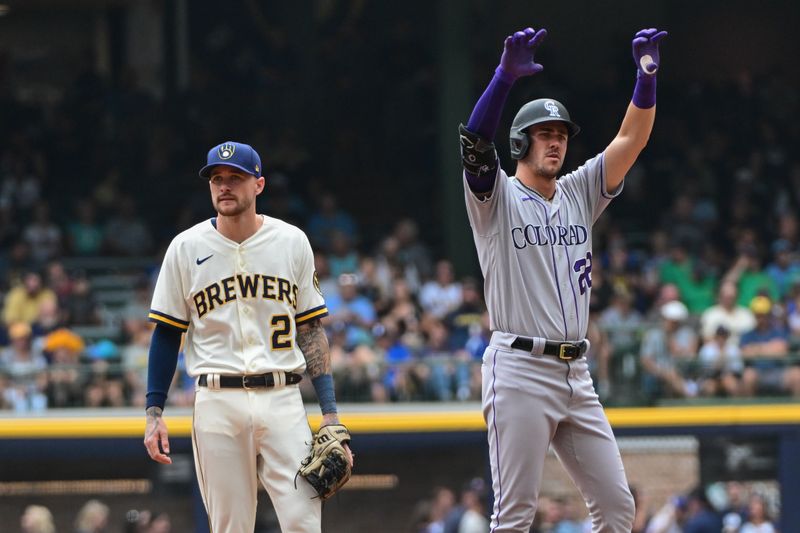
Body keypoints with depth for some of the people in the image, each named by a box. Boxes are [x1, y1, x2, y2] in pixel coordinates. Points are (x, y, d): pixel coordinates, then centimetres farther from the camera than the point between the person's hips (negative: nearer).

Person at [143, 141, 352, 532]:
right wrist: (153, 413, 1)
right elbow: (167, 334, 8)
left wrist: (330, 412, 2)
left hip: (282, 399, 0)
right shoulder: (186, 248, 4)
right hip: (217, 403, 0)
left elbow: (311, 331, 9)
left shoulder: (292, 242, 6)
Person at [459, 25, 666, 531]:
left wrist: (647, 75, -8)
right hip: (520, 371, -6)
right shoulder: (498, 197, 0)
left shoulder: (579, 194, 16)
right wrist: (506, 75, -34)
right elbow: (475, 142, -19)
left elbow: (631, 140, 8)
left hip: (576, 374, 6)